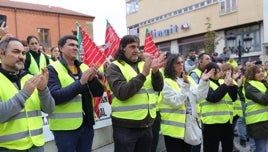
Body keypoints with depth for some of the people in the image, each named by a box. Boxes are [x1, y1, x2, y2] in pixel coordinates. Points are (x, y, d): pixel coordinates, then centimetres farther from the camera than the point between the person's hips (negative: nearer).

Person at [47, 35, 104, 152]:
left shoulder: (84, 67, 8)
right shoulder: (53, 69, -7)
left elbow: (99, 93, 5)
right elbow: (55, 96, -20)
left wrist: (92, 79, -14)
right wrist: (80, 82, -24)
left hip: (87, 124, 5)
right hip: (65, 127, -5)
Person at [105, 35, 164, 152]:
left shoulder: (144, 64, 9)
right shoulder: (115, 67, -5)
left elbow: (158, 88, 3)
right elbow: (122, 93, -19)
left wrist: (155, 71, -15)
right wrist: (143, 74, -23)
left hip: (146, 125, 5)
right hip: (125, 127, -5)